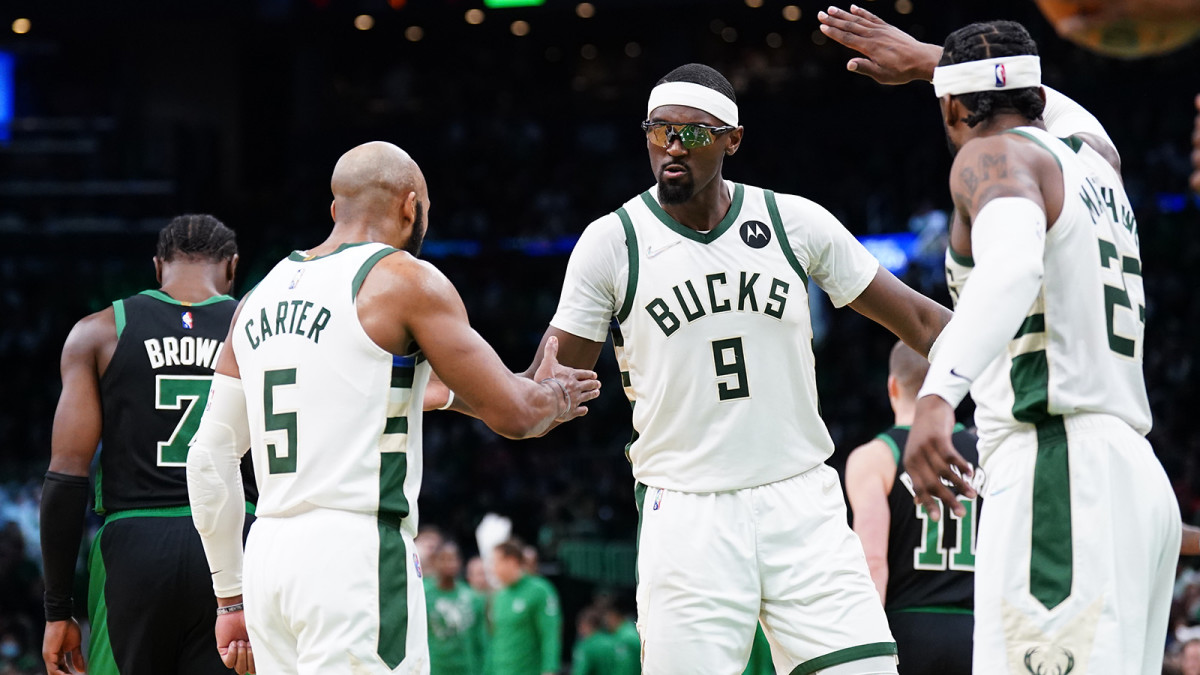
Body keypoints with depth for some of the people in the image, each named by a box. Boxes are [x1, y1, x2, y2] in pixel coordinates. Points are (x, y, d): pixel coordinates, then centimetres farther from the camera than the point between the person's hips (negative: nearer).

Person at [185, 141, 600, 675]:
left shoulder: (260, 297, 17)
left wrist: (232, 597, 21)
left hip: (268, 551, 7)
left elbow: (210, 459, 16)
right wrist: (554, 397, 21)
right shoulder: (405, 280, -3)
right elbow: (511, 414, -2)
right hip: (357, 550, -7)